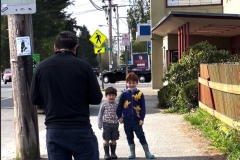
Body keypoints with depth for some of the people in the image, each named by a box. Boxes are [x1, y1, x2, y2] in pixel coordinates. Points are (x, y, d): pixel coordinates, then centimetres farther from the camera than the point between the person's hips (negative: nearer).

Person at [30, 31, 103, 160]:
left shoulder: (41, 67, -1)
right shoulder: (83, 66, -7)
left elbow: (34, 99, 6)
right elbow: (96, 99, -3)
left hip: (54, 131, 3)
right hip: (81, 130, -2)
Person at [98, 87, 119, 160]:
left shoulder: (116, 105, 4)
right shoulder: (104, 104, -3)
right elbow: (100, 114, 1)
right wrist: (100, 124, -2)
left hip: (115, 124, 2)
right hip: (107, 124, -2)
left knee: (114, 140, 9)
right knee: (106, 140, 2)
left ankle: (113, 153, 21)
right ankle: (106, 154, 12)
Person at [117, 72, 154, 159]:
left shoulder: (140, 94, -5)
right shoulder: (124, 94, -1)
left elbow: (143, 107, -3)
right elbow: (120, 106, 3)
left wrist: (142, 118, -6)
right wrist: (120, 116, 0)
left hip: (137, 119, -2)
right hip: (127, 120, 2)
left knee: (141, 136, 2)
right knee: (129, 137, 11)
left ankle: (147, 153, 10)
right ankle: (132, 153, 23)